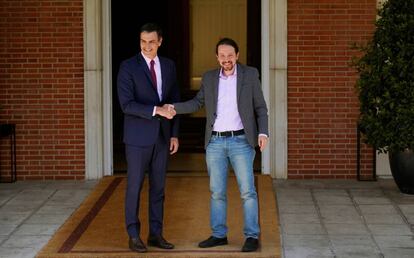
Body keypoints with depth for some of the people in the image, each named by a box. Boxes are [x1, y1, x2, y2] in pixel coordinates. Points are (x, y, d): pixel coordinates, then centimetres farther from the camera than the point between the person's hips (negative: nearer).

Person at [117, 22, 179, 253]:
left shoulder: (169, 65, 7)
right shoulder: (128, 67, -9)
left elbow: (175, 101, 11)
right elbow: (127, 104, -16)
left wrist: (175, 134, 5)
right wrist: (156, 110, -25)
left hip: (162, 136, 5)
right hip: (138, 136, -4)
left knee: (158, 187, 9)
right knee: (135, 186, 2)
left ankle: (156, 234, 17)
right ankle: (134, 236, 11)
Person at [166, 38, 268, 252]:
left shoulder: (250, 74, -1)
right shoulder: (209, 78, 8)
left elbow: (260, 107, 1)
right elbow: (197, 103, 11)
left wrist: (263, 133, -12)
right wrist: (174, 108, -6)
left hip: (241, 141, -3)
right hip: (215, 142, 3)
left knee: (247, 191, -6)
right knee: (217, 192, 7)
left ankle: (252, 236, 1)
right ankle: (219, 235, 16)